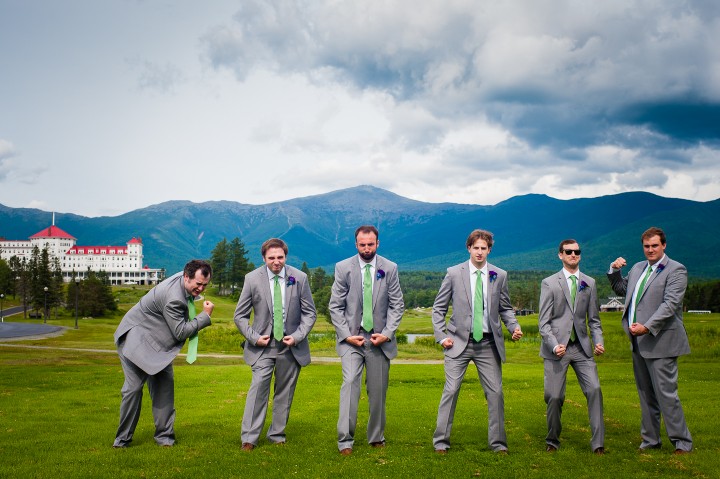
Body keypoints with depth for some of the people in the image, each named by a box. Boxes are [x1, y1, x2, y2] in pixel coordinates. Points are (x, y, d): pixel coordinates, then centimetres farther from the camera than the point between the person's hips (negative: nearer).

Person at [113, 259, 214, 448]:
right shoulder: (173, 298, -34)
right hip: (136, 338, -9)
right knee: (133, 387, -8)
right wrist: (205, 315, -23)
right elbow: (180, 332, -27)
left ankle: (164, 435, 11)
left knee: (164, 385, 3)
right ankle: (123, 438, 8)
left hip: (157, 343, 9)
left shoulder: (184, 280, -5)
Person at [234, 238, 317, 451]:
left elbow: (310, 313, 3)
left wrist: (297, 336, -9)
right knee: (258, 386, -14)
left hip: (291, 345, 2)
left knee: (285, 392, 8)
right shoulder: (252, 278, -5)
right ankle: (249, 437, -6)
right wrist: (254, 337, -10)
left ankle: (277, 435, 22)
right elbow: (240, 315, 2)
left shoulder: (299, 278, -4)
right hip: (263, 345, -1)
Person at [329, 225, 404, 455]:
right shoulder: (343, 268, 0)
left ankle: (376, 438, 23)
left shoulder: (390, 268, 3)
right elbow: (335, 306, 1)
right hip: (352, 337, -1)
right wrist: (346, 335, -8)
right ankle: (345, 440, -11)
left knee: (378, 390, 7)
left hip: (380, 338, 2)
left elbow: (397, 305, 4)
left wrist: (387, 333, -7)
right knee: (350, 383, -15)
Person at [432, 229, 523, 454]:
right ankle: (441, 441, 8)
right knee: (451, 390, -3)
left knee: (495, 393, 3)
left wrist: (514, 326, -6)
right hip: (459, 342, -2)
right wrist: (441, 336, -4)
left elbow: (505, 308, 13)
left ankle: (498, 442, 17)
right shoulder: (454, 273, 0)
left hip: (488, 343, 2)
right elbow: (438, 308, 5)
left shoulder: (500, 275, 5)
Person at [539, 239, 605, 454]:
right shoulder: (549, 283, 1)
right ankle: (552, 441, 20)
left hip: (582, 347, 3)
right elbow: (543, 322, -3)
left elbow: (593, 319, 13)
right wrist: (554, 345, -17)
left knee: (594, 390, -12)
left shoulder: (589, 283, 11)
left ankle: (598, 442, -3)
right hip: (557, 348, -2)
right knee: (554, 397, -1)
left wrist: (599, 341, -4)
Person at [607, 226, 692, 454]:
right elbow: (621, 290, 28)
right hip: (638, 342, 8)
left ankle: (682, 442, 8)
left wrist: (647, 327, -26)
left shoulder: (676, 270, -8)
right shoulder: (638, 268, 15)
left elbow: (670, 304, -18)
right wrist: (614, 271, 10)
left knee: (666, 393, -5)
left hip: (659, 342, -7)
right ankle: (650, 440, 24)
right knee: (646, 395, 14)